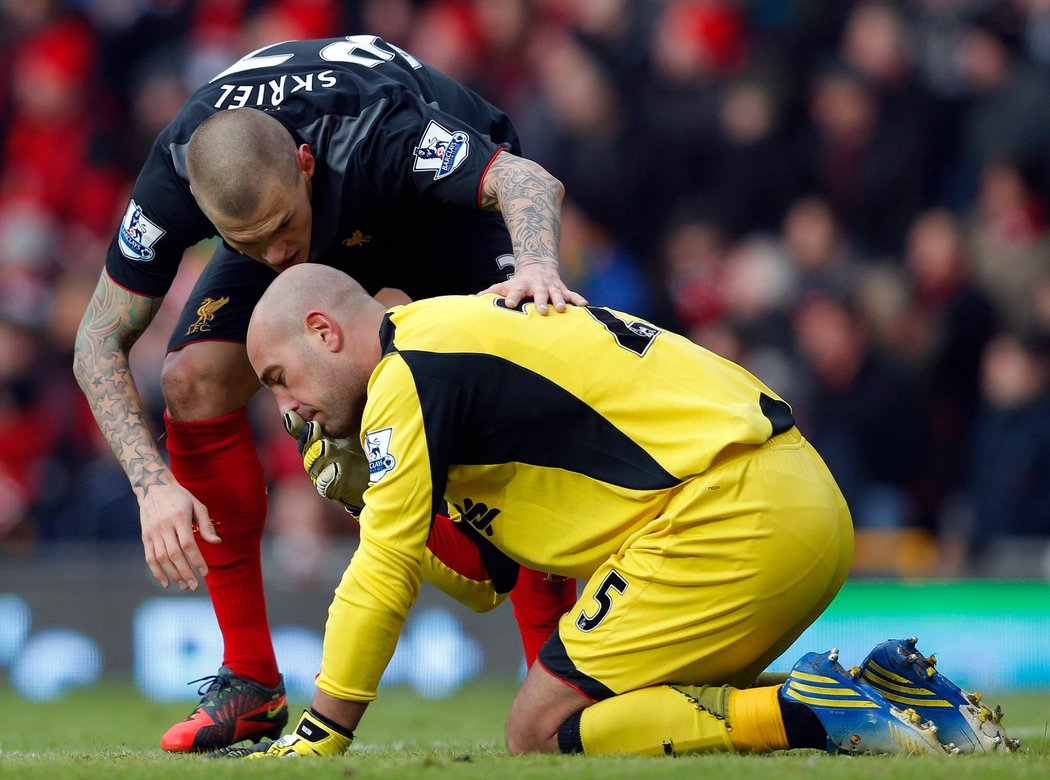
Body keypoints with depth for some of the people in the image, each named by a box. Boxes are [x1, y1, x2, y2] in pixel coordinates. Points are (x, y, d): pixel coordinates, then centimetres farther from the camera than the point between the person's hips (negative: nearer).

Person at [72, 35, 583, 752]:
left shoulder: (377, 131, -45)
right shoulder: (175, 175, -34)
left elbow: (527, 181, -55)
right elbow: (100, 341, -25)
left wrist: (538, 266, -78)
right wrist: (153, 483, -38)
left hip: (445, 199, -3)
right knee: (195, 383, -17)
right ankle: (251, 680, -8)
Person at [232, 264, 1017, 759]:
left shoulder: (405, 374, -3)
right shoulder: (464, 326, 26)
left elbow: (383, 575, -6)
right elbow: (488, 580, 29)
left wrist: (319, 738, 1)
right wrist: (358, 483, 20)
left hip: (728, 512, -10)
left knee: (543, 734, -6)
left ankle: (804, 717, -16)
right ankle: (886, 693, 8)